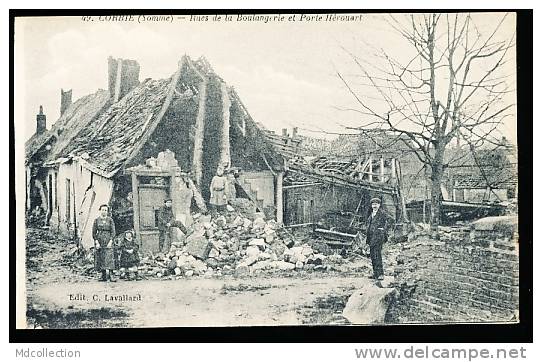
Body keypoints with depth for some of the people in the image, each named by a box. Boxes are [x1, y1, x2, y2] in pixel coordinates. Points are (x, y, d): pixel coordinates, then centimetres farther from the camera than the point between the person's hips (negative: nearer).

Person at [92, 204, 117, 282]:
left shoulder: (110, 220, 3)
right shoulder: (96, 220, 5)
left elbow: (113, 232, 0)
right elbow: (94, 232, 3)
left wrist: (110, 241, -11)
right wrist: (96, 242, -7)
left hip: (108, 241, -2)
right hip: (99, 241, 2)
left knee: (109, 257, -12)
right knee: (100, 258, 2)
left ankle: (111, 275, -16)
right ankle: (104, 276, 8)